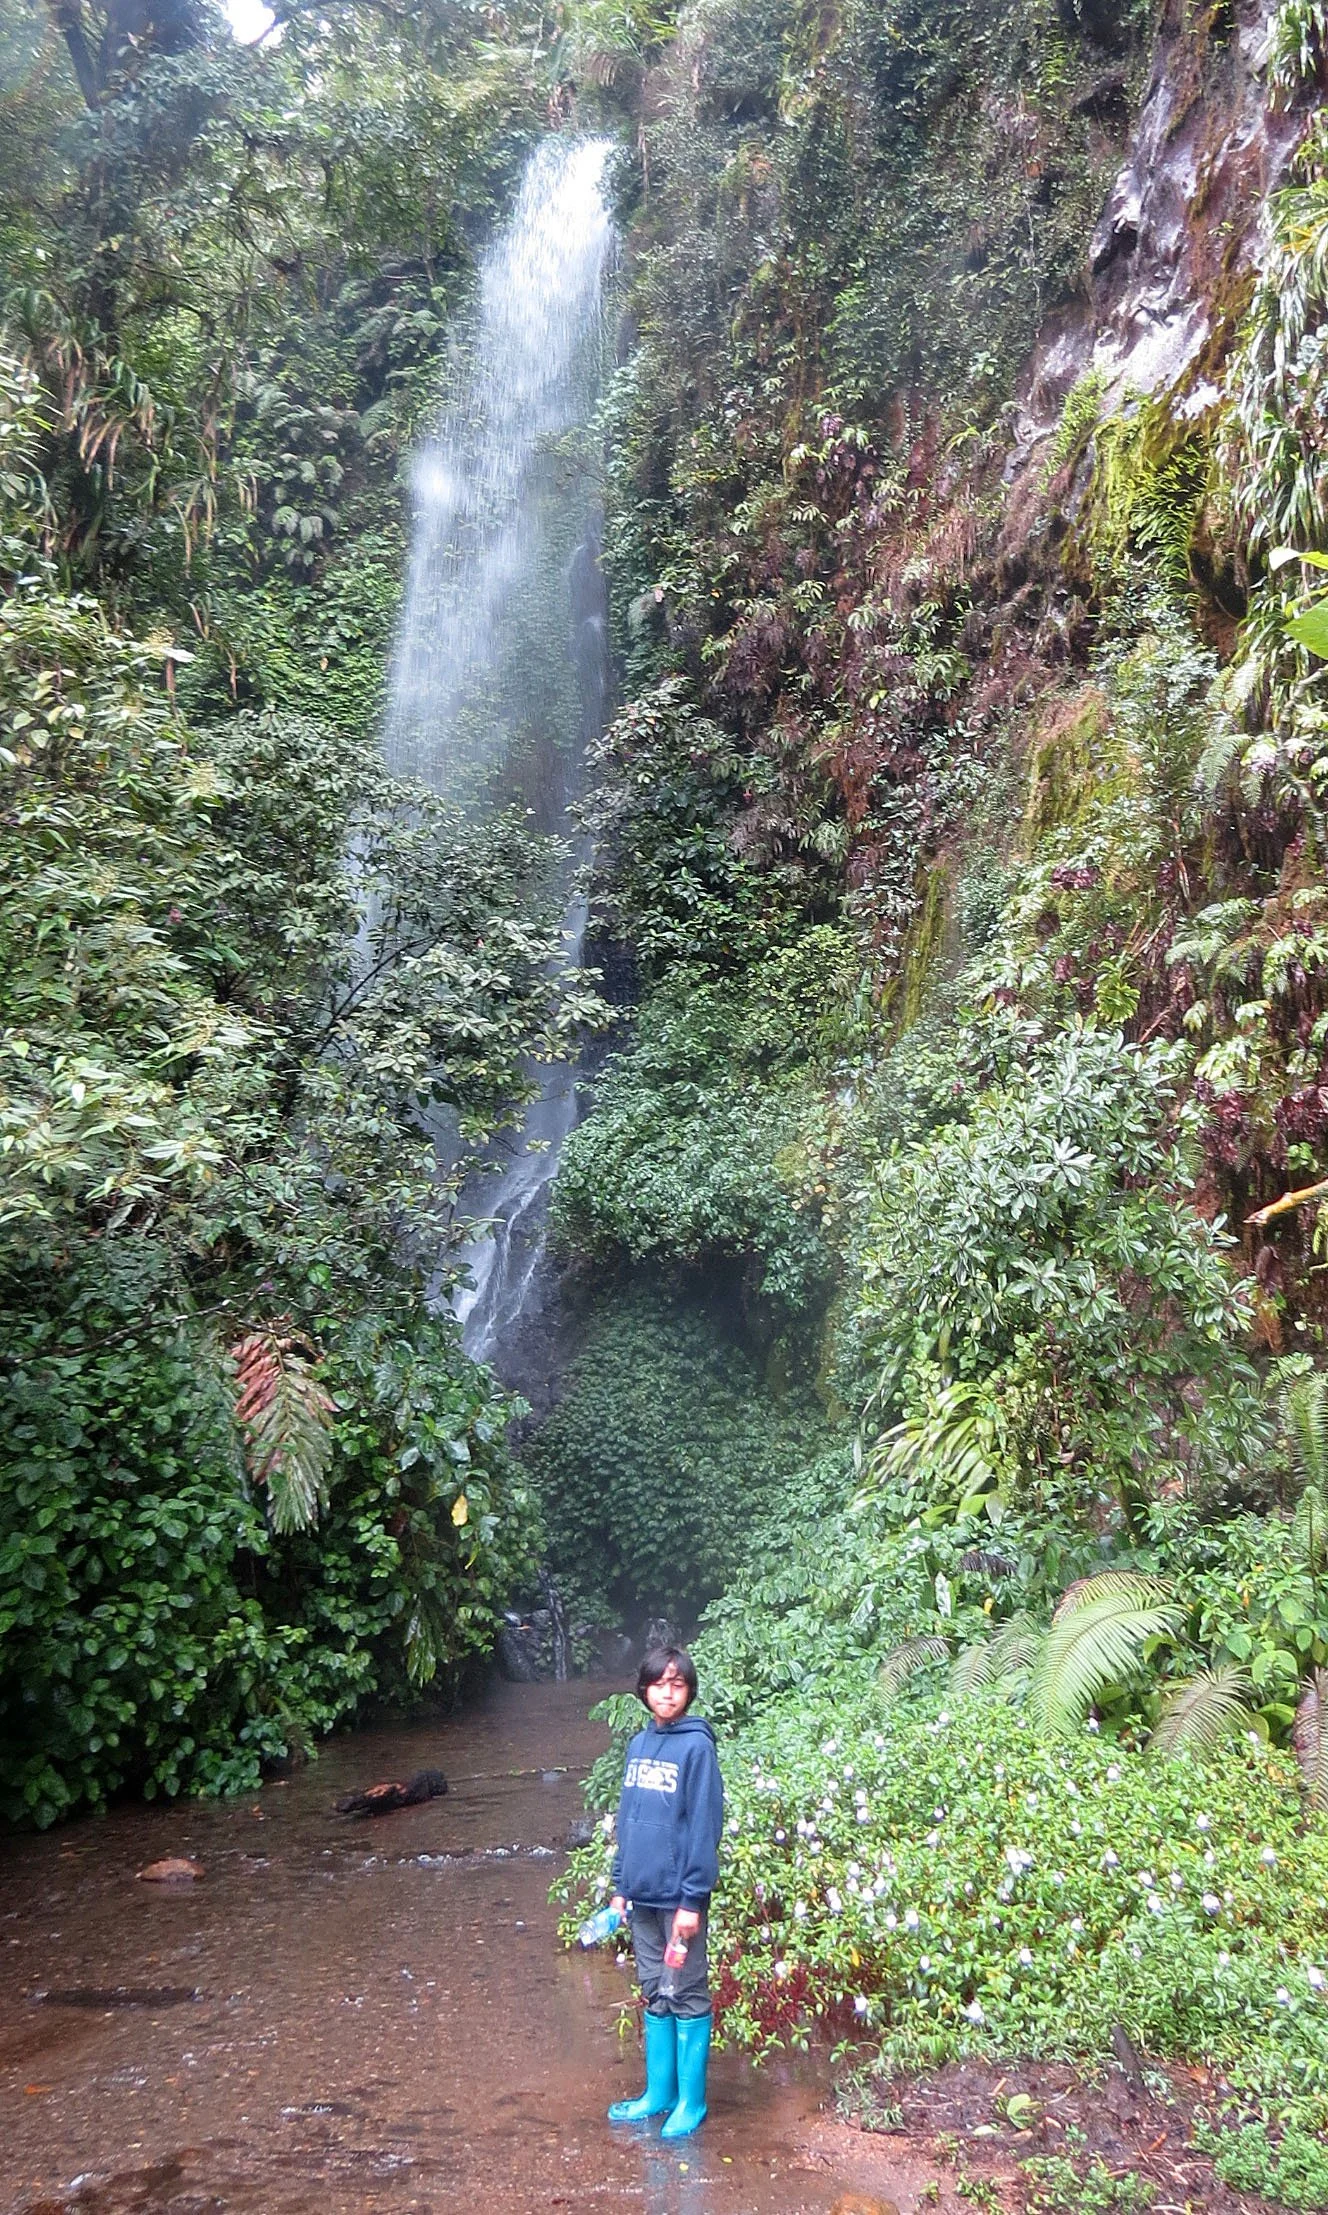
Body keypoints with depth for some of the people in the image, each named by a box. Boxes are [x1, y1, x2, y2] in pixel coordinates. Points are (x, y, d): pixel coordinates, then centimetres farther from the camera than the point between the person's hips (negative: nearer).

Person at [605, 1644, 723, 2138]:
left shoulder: (696, 1746, -14)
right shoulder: (638, 1744, 6)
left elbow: (705, 1827, -15)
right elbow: (627, 1820, 11)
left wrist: (692, 1900, -16)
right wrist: (621, 1887, 11)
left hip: (679, 1896, -6)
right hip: (643, 1894, 6)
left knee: (687, 1997, 7)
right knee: (655, 1996, 17)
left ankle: (691, 2101, 20)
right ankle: (659, 2092, 29)